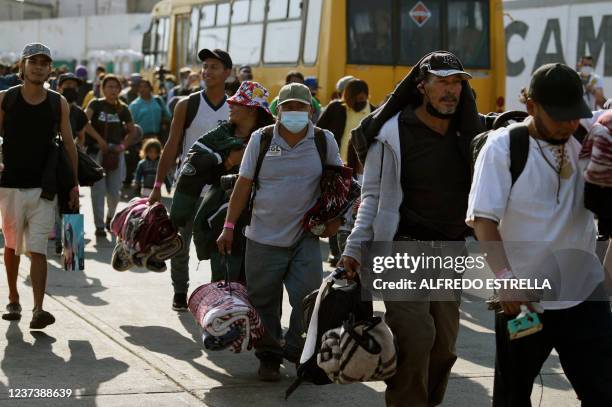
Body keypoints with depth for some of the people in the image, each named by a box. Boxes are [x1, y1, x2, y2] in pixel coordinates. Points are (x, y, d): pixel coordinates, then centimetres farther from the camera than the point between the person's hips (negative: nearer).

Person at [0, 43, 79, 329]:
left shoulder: (59, 104, 2)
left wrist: (74, 184, 2)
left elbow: (69, 145, 6)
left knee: (38, 250, -9)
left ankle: (38, 310, -16)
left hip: (44, 187, -1)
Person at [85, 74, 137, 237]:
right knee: (98, 190, -4)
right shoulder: (96, 104, 1)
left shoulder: (123, 109, 8)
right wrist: (98, 139, -23)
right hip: (97, 152, -2)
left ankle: (110, 217, 29)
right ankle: (99, 225, 3)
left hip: (115, 153, 2)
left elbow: (132, 131, 16)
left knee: (114, 192, 2)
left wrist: (123, 145, 0)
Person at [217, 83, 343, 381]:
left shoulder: (324, 141, 0)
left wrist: (334, 217, 3)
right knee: (264, 302, 6)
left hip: (306, 238, 0)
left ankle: (299, 353, 11)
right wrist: (229, 227, -1)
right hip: (264, 238, 0)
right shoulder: (260, 140, -1)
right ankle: (268, 358, 20)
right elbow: (243, 185, 1)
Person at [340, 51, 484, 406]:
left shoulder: (466, 134, 7)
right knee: (416, 337, -15)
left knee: (443, 345, 6)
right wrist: (354, 251, -8)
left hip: (450, 254, 5)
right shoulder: (393, 134, -6)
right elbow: (373, 197, -2)